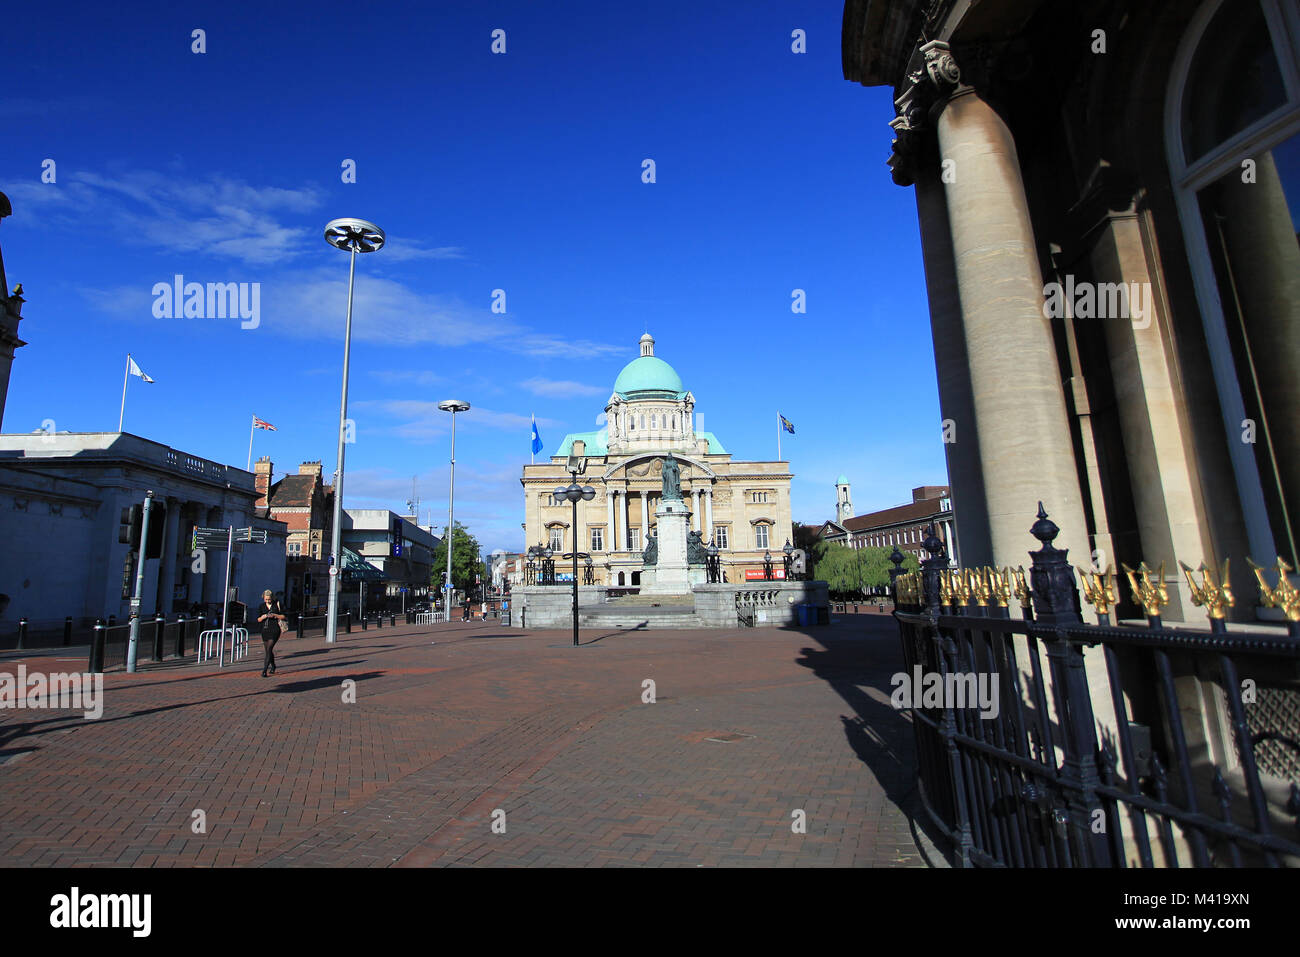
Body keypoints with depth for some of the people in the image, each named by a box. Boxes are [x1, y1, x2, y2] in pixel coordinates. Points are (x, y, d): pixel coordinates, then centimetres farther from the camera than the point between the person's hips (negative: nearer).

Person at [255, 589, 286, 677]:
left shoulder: (277, 605, -1)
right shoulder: (261, 606, 8)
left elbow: (284, 617, 1)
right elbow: (258, 619, 9)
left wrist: (275, 615, -14)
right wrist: (263, 617, -12)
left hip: (275, 630, -4)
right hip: (265, 630, 5)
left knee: (269, 649, -15)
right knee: (268, 650, 14)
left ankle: (264, 670, -16)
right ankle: (273, 666, 36)